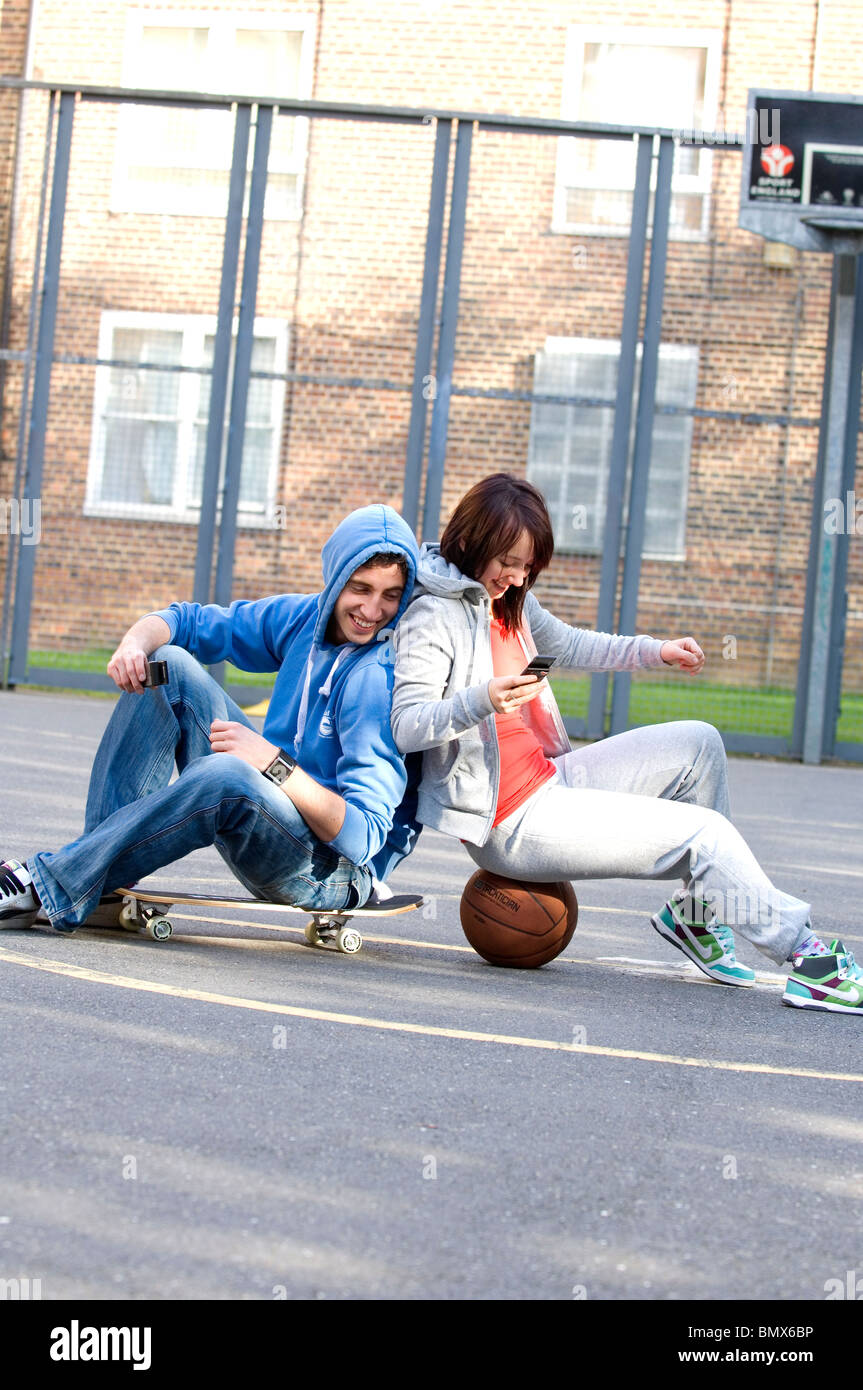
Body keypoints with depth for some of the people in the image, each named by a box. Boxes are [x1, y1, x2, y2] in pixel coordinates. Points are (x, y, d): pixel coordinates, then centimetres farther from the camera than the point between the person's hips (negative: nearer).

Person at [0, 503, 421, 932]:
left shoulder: (380, 677, -23)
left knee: (224, 773, -38)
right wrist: (136, 643, -15)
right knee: (169, 665, -1)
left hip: (337, 866, -8)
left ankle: (53, 888, -23)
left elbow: (365, 836, -29)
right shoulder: (305, 618, 0)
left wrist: (274, 763, -37)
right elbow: (186, 622, 8)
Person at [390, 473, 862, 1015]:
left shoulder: (507, 598, 10)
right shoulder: (435, 615, -16)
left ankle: (697, 910, 13)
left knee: (699, 744, 8)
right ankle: (806, 954, -5)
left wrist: (655, 651, 14)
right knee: (705, 831, -13)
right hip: (512, 823, -10)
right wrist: (482, 700, -42)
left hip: (549, 780, 10)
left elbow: (568, 644, 28)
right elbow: (406, 727, -25)